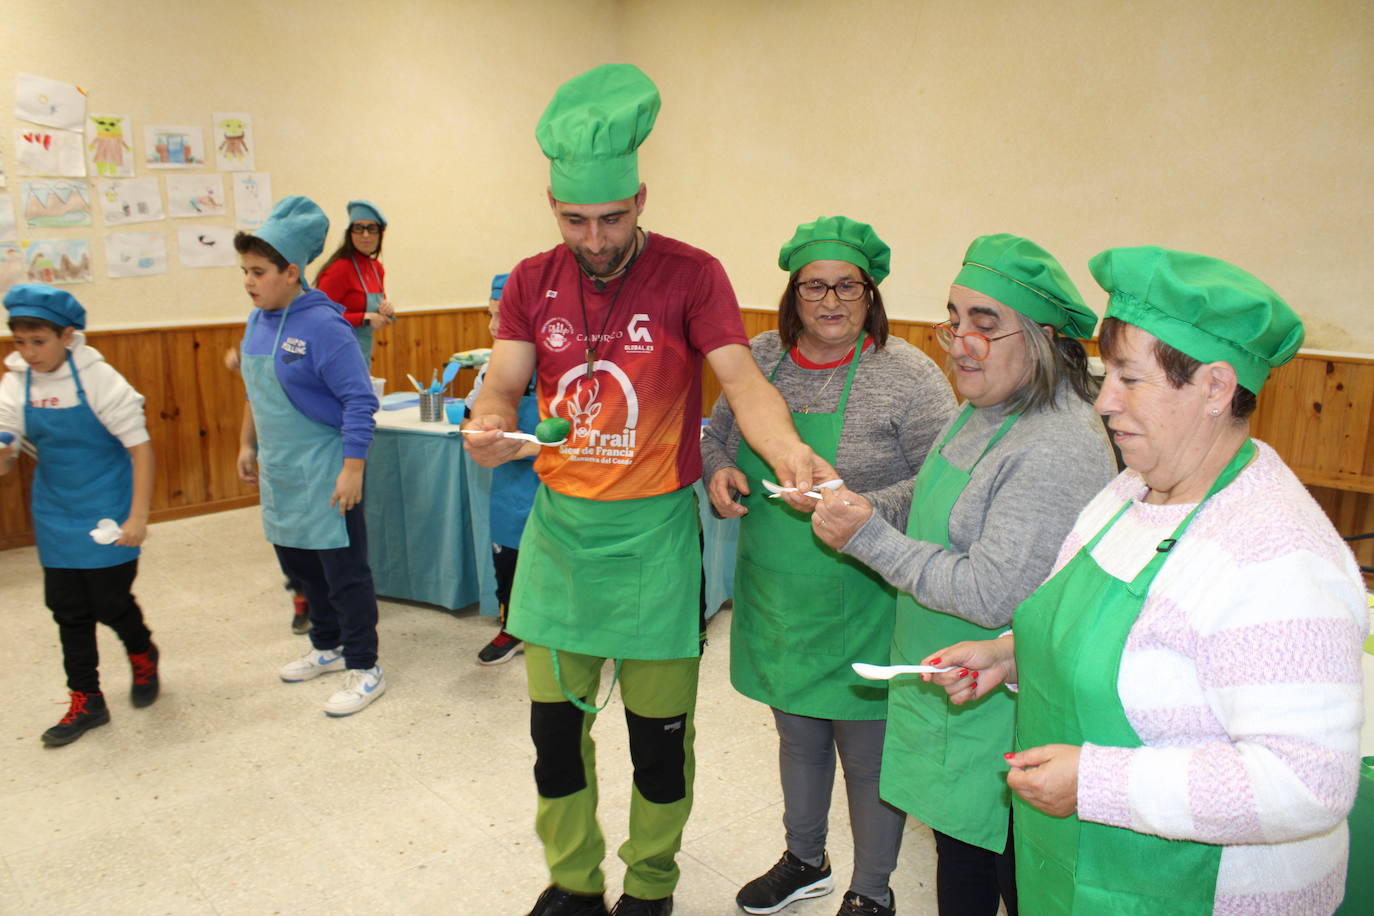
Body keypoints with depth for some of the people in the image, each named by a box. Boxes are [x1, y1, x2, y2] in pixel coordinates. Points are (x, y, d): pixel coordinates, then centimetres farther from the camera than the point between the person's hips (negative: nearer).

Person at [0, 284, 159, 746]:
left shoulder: (97, 379, -15)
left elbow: (140, 446, -13)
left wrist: (138, 516, -16)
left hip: (107, 515, -4)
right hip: (56, 516, 5)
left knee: (110, 602, 2)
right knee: (68, 610, 8)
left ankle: (143, 656, 34)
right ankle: (86, 701, 23)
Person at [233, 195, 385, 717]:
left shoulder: (323, 326, -18)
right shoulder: (258, 322, 6)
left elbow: (359, 402, -20)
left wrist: (352, 470, -22)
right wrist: (248, 445, 20)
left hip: (324, 474, -8)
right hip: (278, 473, 9)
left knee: (344, 571, 1)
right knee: (298, 563, 20)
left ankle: (365, 669, 13)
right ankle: (327, 648, 38)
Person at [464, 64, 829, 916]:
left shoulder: (690, 274, -10)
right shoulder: (532, 282, 2)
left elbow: (741, 378, -20)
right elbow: (503, 385, -6)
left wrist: (788, 448, -40)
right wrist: (489, 426, -29)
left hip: (653, 529, -3)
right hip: (561, 524, 4)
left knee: (659, 732, 9)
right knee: (554, 724, 13)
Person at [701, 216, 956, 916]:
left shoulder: (908, 375, -13)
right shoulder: (760, 358, 1)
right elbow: (718, 433, 14)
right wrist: (720, 472, -7)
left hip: (860, 608, -5)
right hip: (776, 597, 5)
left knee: (867, 751, 11)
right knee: (797, 734, 23)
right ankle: (804, 859, 48)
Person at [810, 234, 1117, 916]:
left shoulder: (1061, 451, -27)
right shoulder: (983, 409, 3)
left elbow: (992, 594, -28)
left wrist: (869, 538, -26)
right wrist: (854, 505, 0)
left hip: (1000, 712, -8)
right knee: (956, 844, 26)